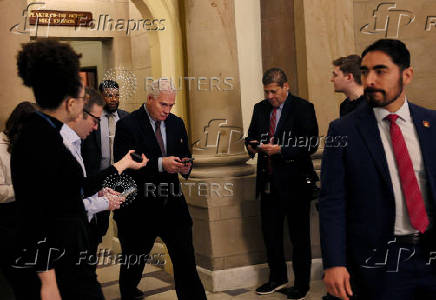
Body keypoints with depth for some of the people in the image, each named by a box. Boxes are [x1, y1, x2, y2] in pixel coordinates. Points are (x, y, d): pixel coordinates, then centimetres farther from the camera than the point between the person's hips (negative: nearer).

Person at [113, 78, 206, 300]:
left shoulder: (177, 123, 10)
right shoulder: (127, 125, -9)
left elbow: (185, 156, 16)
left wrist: (185, 166, -8)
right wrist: (160, 164, -28)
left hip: (172, 205, 4)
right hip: (139, 207, -4)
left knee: (186, 261, -1)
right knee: (134, 261, 14)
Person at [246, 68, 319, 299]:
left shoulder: (303, 108, -8)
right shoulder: (260, 108, 10)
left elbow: (311, 145, -14)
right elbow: (251, 134, 19)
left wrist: (281, 150, -22)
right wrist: (252, 145, -4)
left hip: (294, 182, -6)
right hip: (268, 182, 6)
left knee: (299, 235, 5)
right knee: (270, 232, 13)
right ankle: (277, 278, 30)